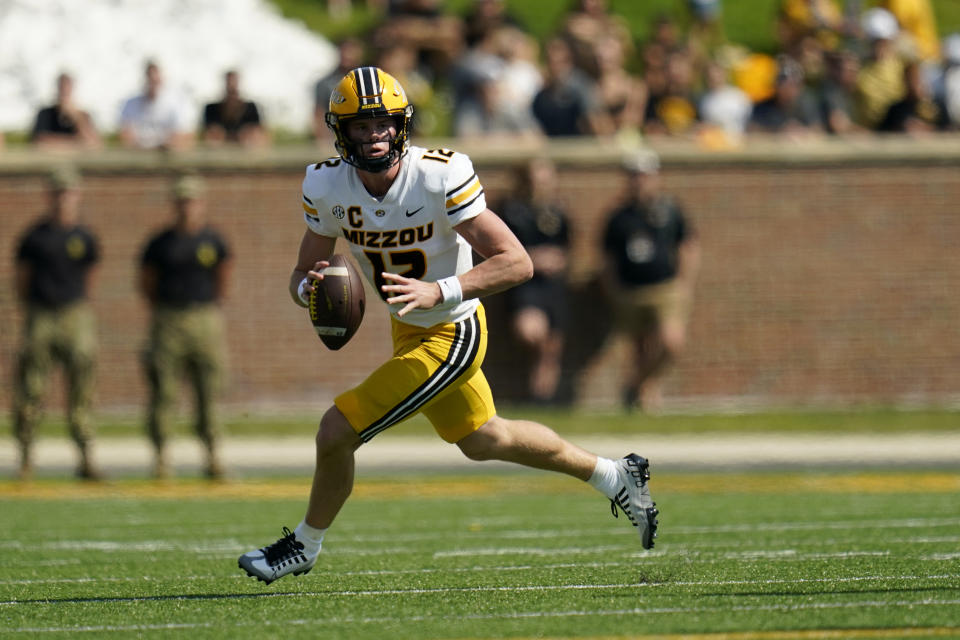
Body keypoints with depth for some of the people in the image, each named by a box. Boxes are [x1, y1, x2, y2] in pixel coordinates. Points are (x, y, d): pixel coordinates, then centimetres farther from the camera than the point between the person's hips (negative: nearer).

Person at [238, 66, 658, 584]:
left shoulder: (440, 177, -28)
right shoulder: (328, 187, -12)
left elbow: (517, 263, -29)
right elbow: (302, 274, -2)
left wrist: (439, 292, -40)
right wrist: (309, 287, -26)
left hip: (451, 335, -7)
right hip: (408, 330, 7)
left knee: (337, 431, -12)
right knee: (483, 440, 26)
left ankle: (305, 545, 15)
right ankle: (618, 477, 46)